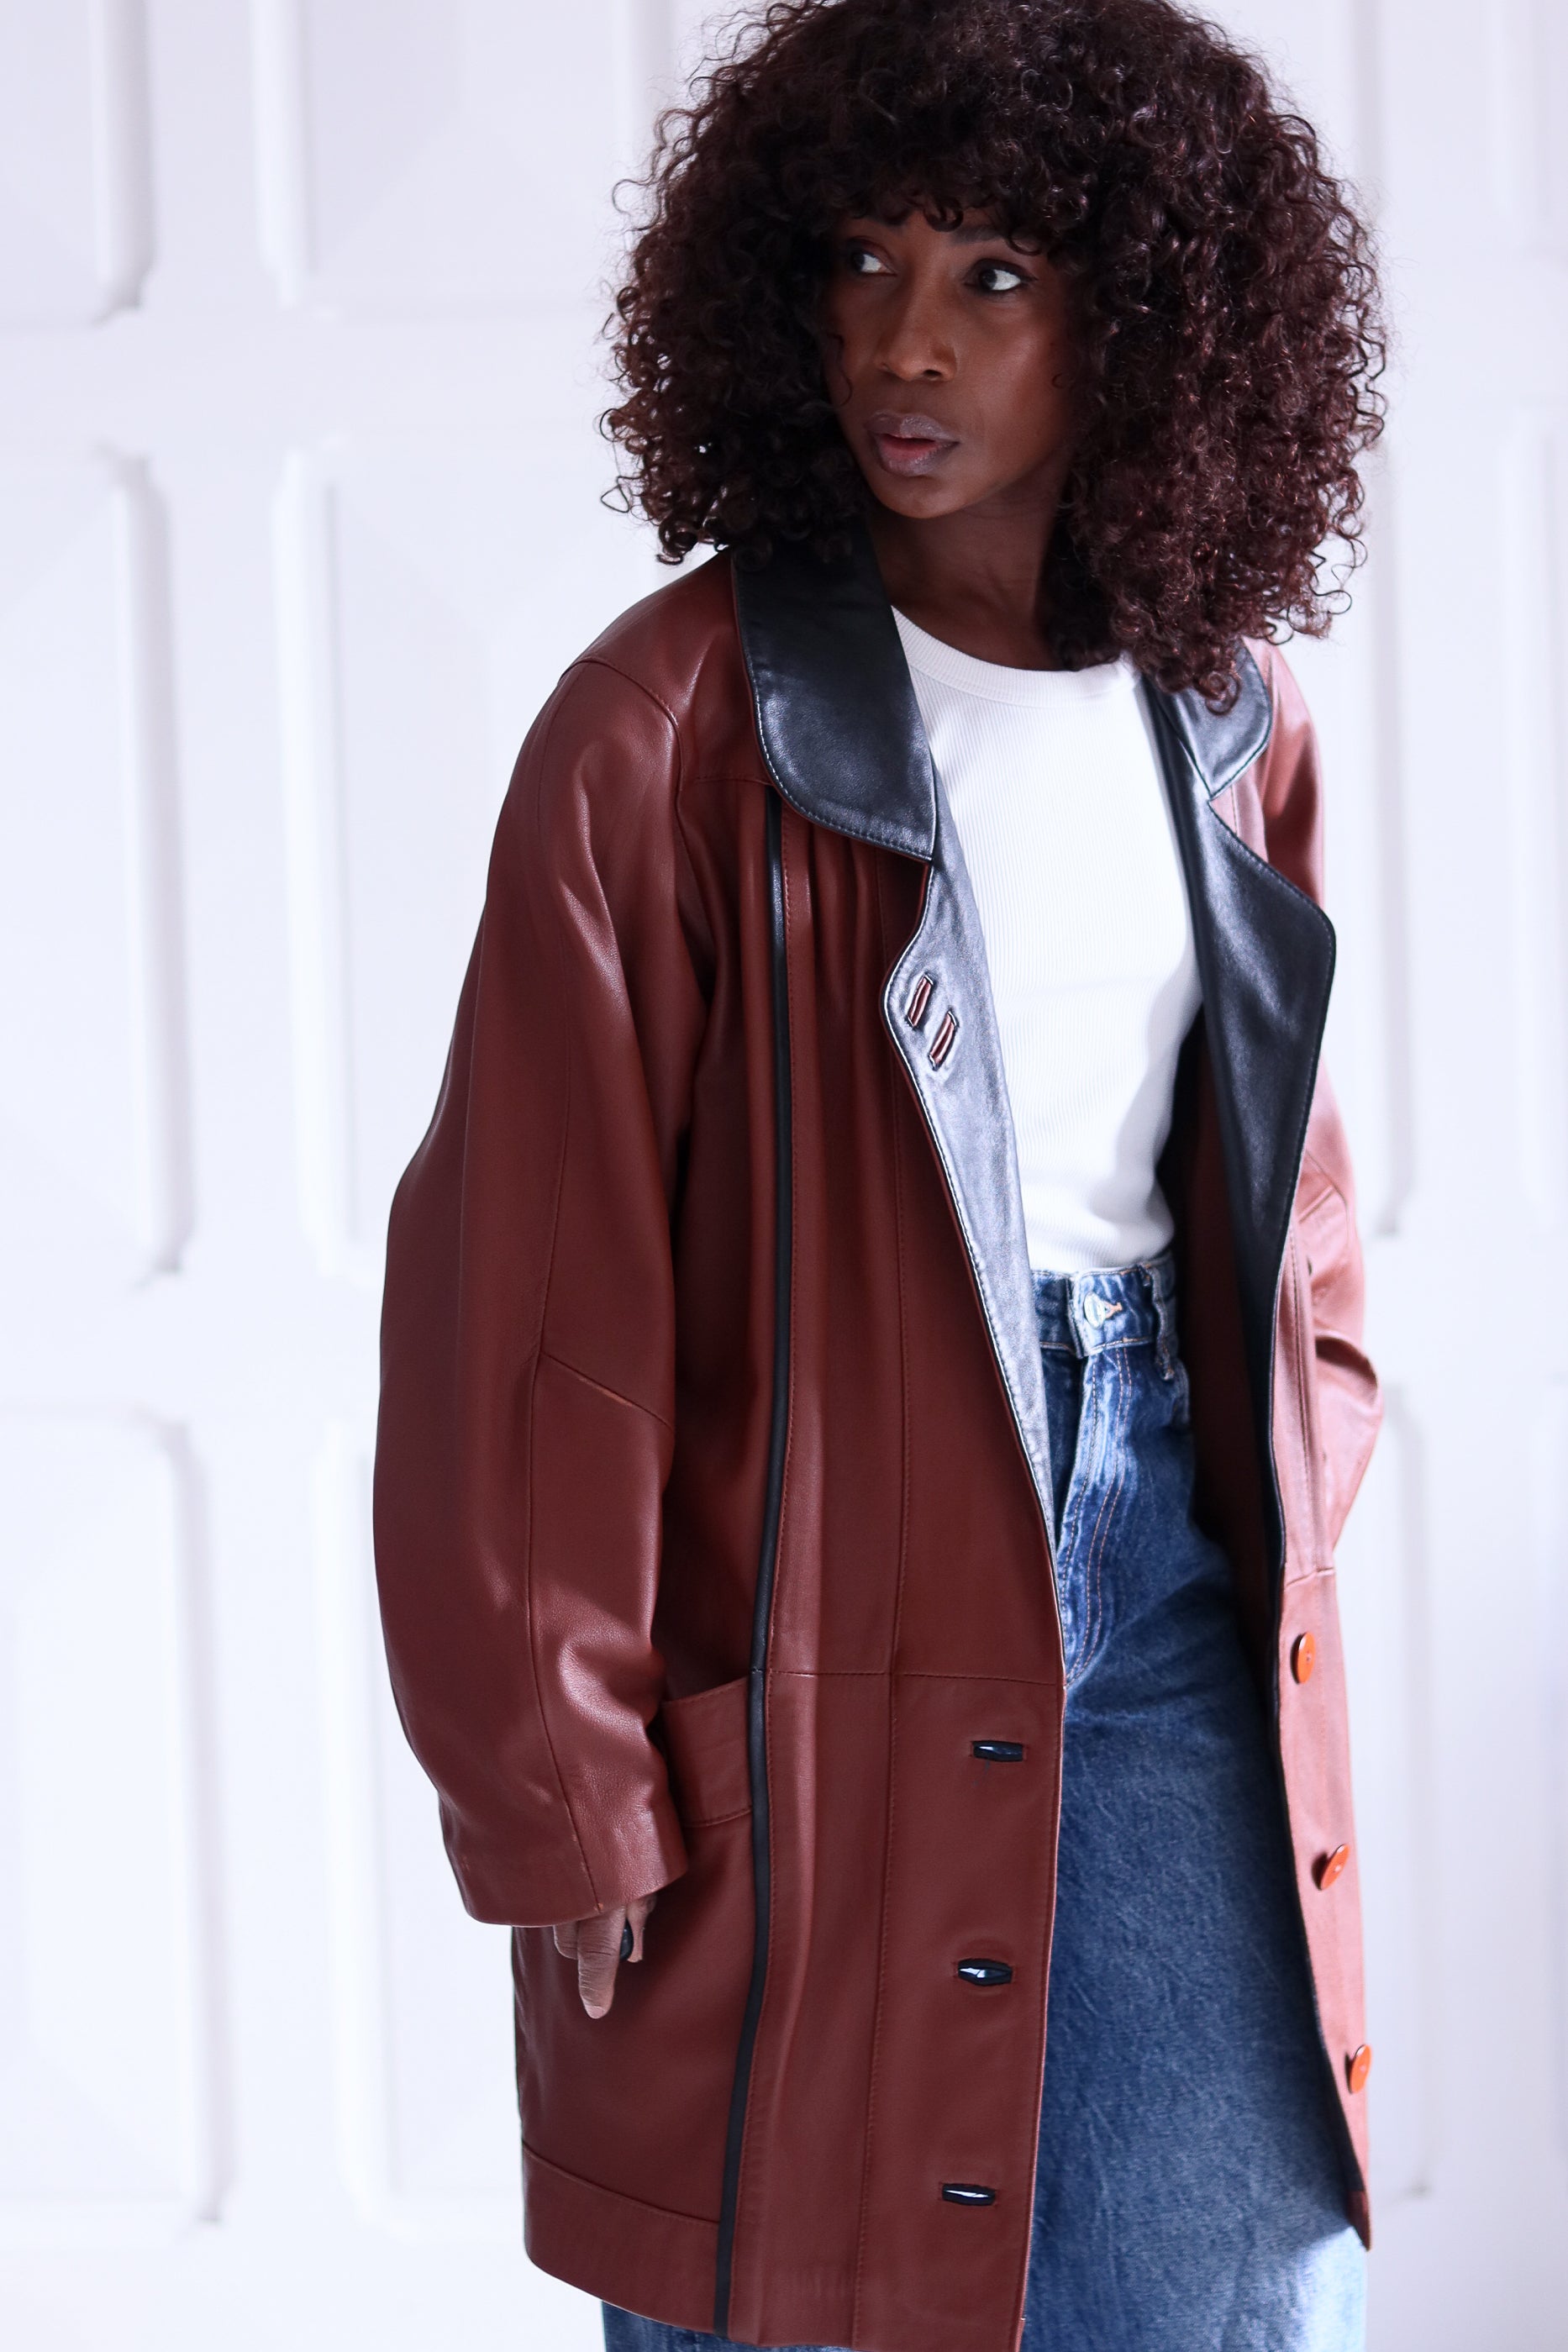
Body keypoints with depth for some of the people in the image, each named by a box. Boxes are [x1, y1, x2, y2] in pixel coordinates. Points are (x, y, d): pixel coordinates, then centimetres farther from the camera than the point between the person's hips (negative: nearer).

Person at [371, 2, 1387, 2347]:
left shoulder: (1228, 721, 5)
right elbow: (530, 1291, -12)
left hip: (1172, 1581, 5)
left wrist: (1295, 1507, 10)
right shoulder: (672, 724, -12)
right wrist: (559, 1794, -13)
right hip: (813, 1635, -5)